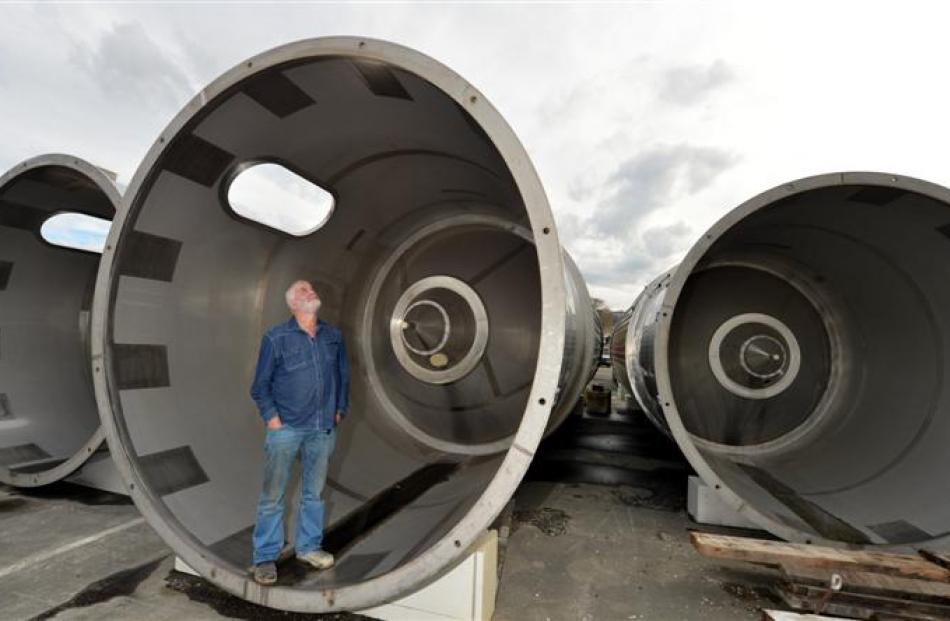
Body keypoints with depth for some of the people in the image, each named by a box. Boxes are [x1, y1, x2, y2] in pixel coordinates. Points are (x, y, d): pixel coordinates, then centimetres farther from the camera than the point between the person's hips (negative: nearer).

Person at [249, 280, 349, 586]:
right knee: (273, 495, 5)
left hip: (323, 429, 3)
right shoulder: (276, 337, -3)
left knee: (314, 492, 15)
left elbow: (343, 375, 13)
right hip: (286, 428, -3)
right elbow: (260, 384, 0)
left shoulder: (333, 336, 6)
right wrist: (270, 417, -7)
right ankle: (265, 557, 20)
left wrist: (340, 409, 9)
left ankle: (308, 546, 31)